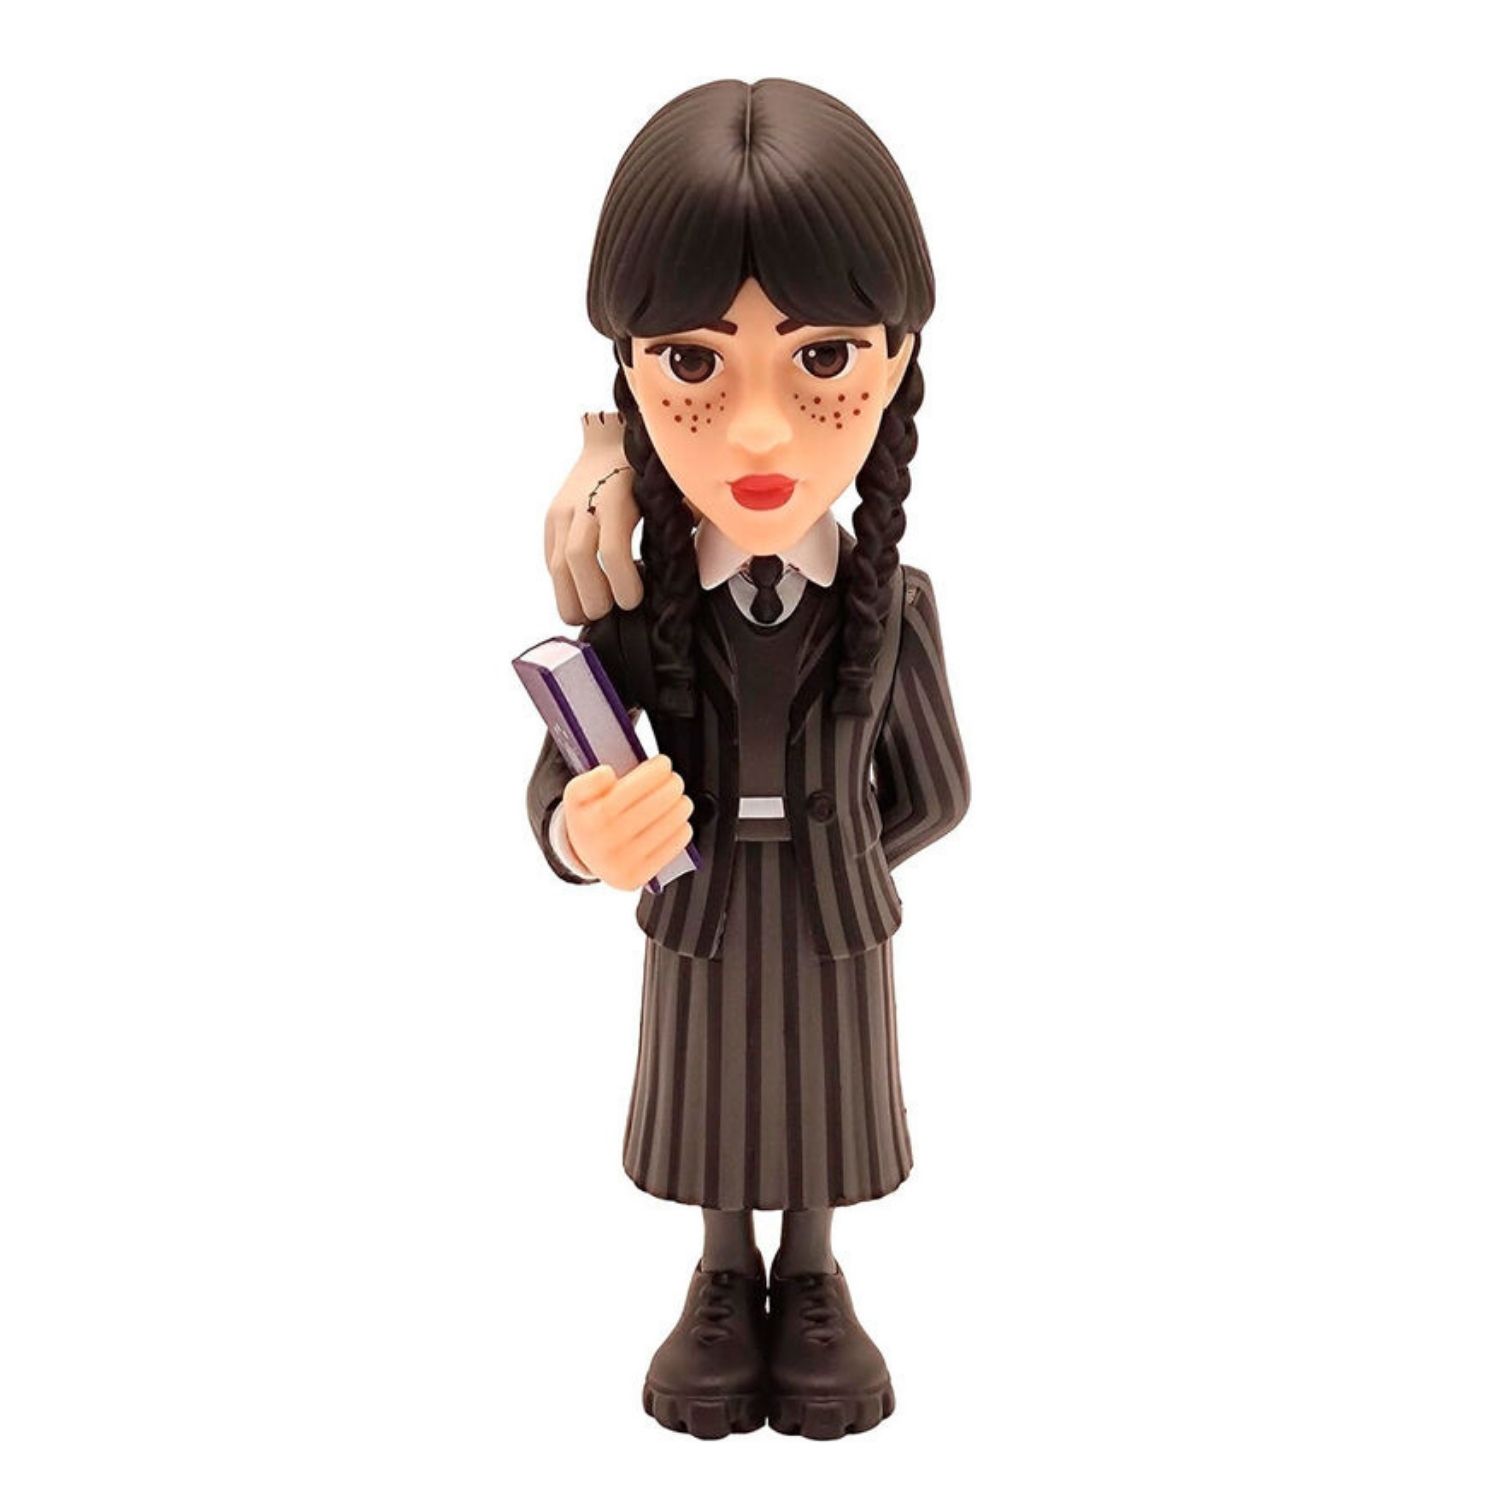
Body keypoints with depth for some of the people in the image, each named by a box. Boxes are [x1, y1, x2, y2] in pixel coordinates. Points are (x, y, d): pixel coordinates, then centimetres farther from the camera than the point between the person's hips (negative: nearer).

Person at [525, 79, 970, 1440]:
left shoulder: (897, 608, -17)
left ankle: (813, 1286, 47)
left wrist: (811, 869, 2)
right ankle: (724, 1286, 47)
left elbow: (931, 793, -5)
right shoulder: (628, 614, -19)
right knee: (714, 1126, 21)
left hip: (839, 945, 0)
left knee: (820, 1126, 21)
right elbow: (555, 794, -18)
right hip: (695, 945, 0)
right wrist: (589, 840, -41)